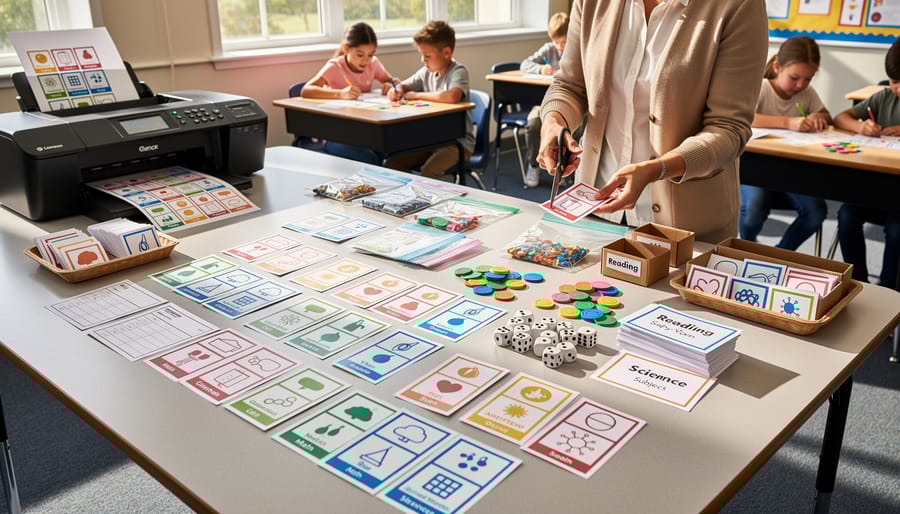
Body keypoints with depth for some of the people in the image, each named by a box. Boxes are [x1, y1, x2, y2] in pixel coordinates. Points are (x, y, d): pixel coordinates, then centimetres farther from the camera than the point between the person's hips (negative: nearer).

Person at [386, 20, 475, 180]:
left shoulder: (458, 71, -15)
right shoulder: (426, 72, 7)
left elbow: (452, 97, -35)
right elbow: (404, 86, 19)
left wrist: (417, 95, -22)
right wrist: (397, 90, -8)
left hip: (458, 142, -7)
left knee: (429, 170, -32)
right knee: (392, 164, -6)